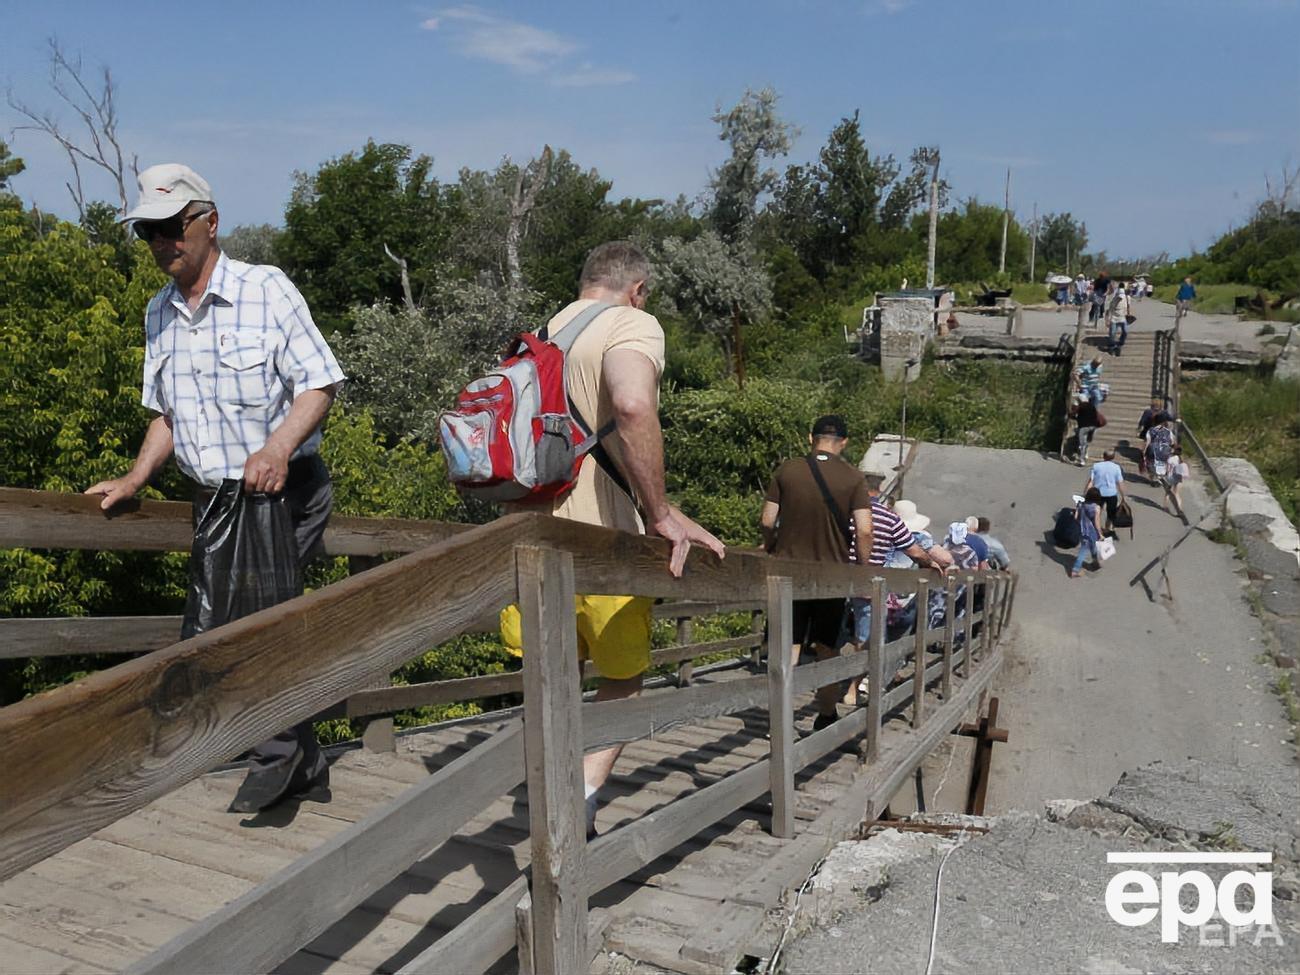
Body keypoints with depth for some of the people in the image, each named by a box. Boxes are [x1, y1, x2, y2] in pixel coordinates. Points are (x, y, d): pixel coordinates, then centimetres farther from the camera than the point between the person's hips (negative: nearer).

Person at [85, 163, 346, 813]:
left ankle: (280, 754, 8)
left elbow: (318, 384, -10)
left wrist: (278, 448, -26)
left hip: (285, 492, -7)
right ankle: (302, 766, 20)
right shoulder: (159, 315, 14)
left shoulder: (266, 290, -5)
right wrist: (133, 480, 7)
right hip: (215, 501, 7)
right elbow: (167, 414, 20)